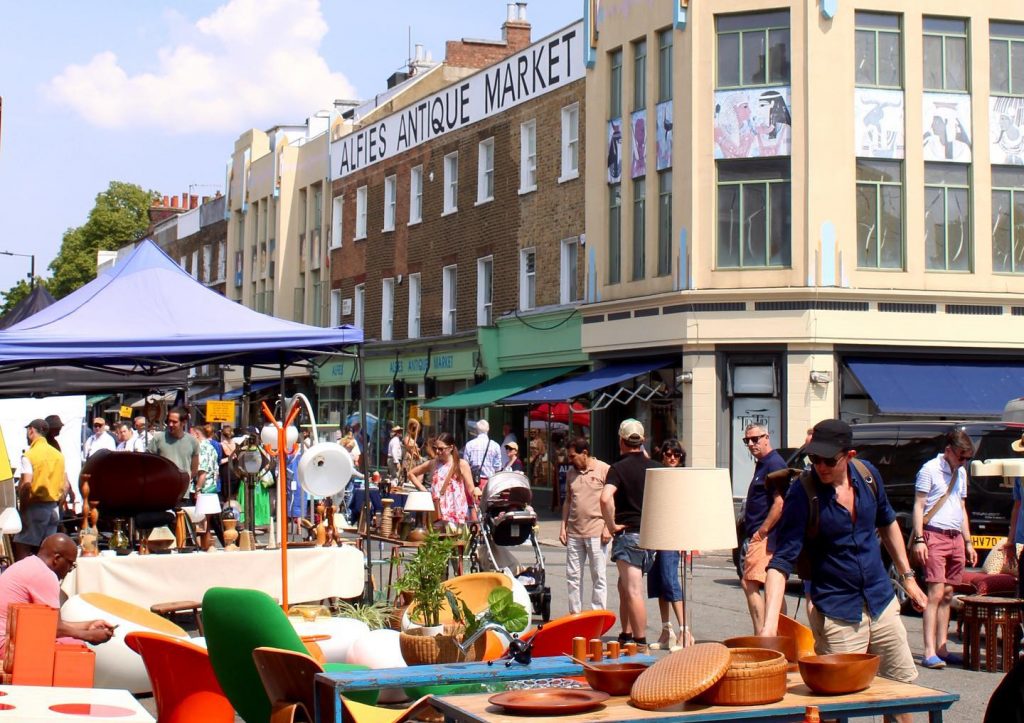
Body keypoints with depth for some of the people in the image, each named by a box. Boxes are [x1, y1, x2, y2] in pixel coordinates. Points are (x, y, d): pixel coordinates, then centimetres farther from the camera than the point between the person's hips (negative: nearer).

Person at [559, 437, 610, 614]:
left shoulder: (604, 470, -5)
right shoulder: (571, 473, 13)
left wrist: (608, 527, -12)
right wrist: (563, 526, 12)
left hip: (596, 533, -6)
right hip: (574, 533, 6)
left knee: (599, 576, 0)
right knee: (572, 576, 8)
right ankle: (574, 614, 15)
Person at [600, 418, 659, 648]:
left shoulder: (619, 468, -10)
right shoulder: (655, 467, 6)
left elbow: (605, 498, -26)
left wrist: (612, 525, -15)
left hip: (628, 533, -7)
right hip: (651, 535, 7)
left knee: (633, 592, -7)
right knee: (625, 586, 21)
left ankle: (641, 643, -9)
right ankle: (626, 635, 27)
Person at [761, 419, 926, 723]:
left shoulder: (867, 474, -3)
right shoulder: (802, 493, -18)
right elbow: (781, 562, -22)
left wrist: (908, 577, 17)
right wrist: (769, 624, -33)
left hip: (882, 603, 5)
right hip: (836, 614, -5)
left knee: (902, 685, 14)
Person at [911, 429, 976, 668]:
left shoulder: (961, 473, 17)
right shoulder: (930, 469, -5)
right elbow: (918, 506, -8)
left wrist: (968, 542, 19)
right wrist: (918, 539, -16)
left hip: (955, 538, 7)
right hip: (935, 536, -7)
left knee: (947, 595, 7)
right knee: (936, 593, -13)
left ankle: (941, 649, 11)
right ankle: (929, 652, -16)